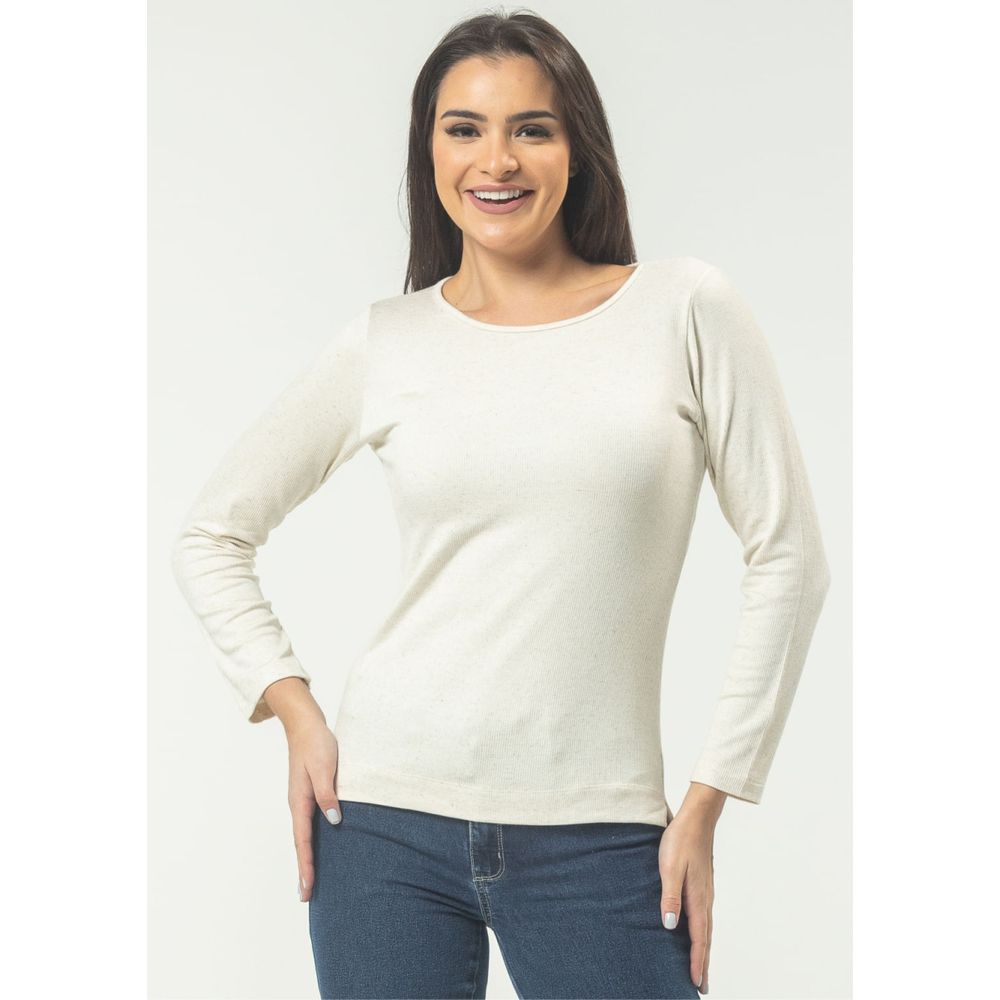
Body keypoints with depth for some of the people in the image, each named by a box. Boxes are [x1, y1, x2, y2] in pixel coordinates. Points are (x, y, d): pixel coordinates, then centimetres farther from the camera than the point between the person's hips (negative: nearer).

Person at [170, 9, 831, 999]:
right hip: (387, 816, 1)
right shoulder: (386, 342, 3)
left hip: (597, 833, -1)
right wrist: (293, 710, 0)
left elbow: (786, 557, 0)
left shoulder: (685, 309, -1)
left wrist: (709, 799, -2)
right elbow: (210, 532, 11)